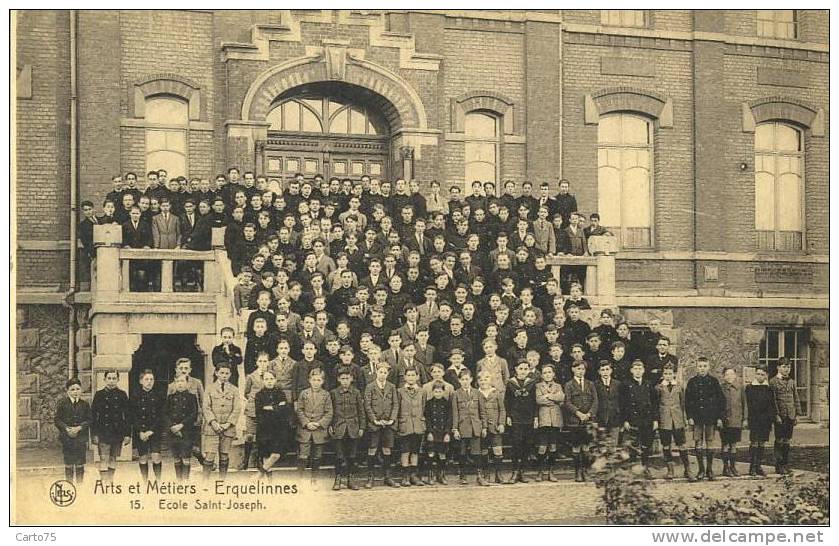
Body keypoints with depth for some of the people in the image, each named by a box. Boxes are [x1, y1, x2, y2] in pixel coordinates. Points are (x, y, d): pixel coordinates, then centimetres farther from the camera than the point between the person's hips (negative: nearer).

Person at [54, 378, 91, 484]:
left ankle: (80, 483, 13)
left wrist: (79, 428, -14)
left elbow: (89, 420, 2)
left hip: (81, 438, 1)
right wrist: (67, 429, -16)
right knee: (68, 464, 6)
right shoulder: (62, 403, 0)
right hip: (67, 437, -1)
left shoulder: (85, 404, 4)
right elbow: (57, 420, -2)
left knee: (80, 463, 4)